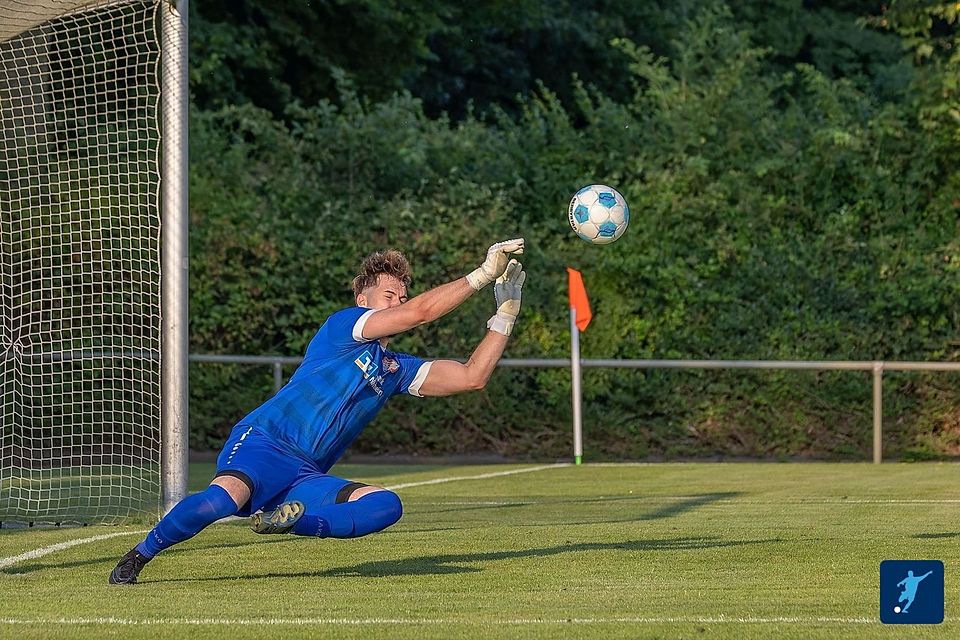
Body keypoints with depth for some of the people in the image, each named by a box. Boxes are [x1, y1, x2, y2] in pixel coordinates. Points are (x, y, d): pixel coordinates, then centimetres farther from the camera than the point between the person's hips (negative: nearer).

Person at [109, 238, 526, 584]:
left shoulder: (396, 370, 26)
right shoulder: (344, 324, 6)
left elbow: (472, 377, 21)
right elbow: (419, 312, -7)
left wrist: (505, 314, 14)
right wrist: (482, 275, -4)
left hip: (304, 479, 6)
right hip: (263, 445, -6)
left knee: (386, 505, -20)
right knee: (224, 497, -37)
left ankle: (289, 521, -29)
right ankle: (137, 557, -15)